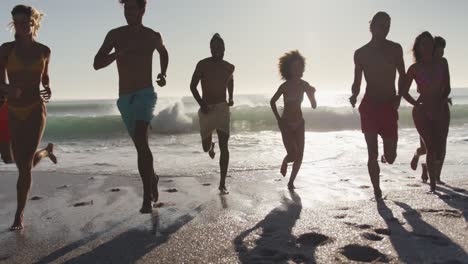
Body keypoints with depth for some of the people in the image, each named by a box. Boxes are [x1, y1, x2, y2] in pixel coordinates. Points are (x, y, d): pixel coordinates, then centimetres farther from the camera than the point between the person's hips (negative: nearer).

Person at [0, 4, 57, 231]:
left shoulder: (44, 51, 2)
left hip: (36, 110, -2)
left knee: (26, 165, -10)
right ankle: (47, 151, 47)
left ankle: (19, 214, 3)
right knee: (22, 164, 12)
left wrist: (49, 90, -2)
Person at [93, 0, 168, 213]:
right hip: (124, 99, 3)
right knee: (141, 146, 15)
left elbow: (164, 53, 26)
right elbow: (97, 64, -4)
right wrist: (120, 52, -19)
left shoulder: (152, 36, 3)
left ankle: (147, 197, -23)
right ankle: (153, 178, 42)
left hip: (145, 94, -3)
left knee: (141, 141, -25)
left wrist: (163, 74, 12)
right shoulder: (115, 35, 2)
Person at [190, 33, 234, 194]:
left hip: (222, 109, 1)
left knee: (224, 146, -11)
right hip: (206, 109, -1)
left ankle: (222, 184, -6)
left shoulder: (229, 67, 4)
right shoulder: (203, 65, -7)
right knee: (205, 147, 10)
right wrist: (201, 103, -19)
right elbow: (193, 86, -5)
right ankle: (210, 146, 51)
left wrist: (231, 98, 10)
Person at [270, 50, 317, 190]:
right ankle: (284, 162, 21)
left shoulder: (304, 85, -2)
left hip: (299, 123, 4)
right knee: (293, 153, -15)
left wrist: (312, 94, -17)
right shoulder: (285, 86, -12)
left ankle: (291, 182, 15)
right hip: (286, 124, -4)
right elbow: (272, 102, 1)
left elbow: (314, 106, 2)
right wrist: (278, 119, -4)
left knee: (300, 156, -1)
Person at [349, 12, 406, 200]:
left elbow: (402, 76, 13)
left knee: (390, 157, 1)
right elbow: (357, 82, 7)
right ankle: (377, 192, 11)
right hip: (369, 107, -1)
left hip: (389, 107, 1)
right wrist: (354, 96, -14)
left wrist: (399, 97, -3)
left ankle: (386, 155, 40)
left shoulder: (395, 49, 6)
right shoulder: (360, 53, 4)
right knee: (372, 154, -2)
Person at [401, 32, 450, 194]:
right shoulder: (415, 68, -3)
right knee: (431, 148, -7)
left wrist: (440, 102, -12)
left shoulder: (442, 64, 3)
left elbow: (447, 88, 4)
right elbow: (404, 92, 0)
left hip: (441, 110, 2)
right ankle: (432, 184, 4)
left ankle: (437, 175, 33)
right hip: (422, 112, -2)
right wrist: (417, 104, -11)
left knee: (440, 148, 3)